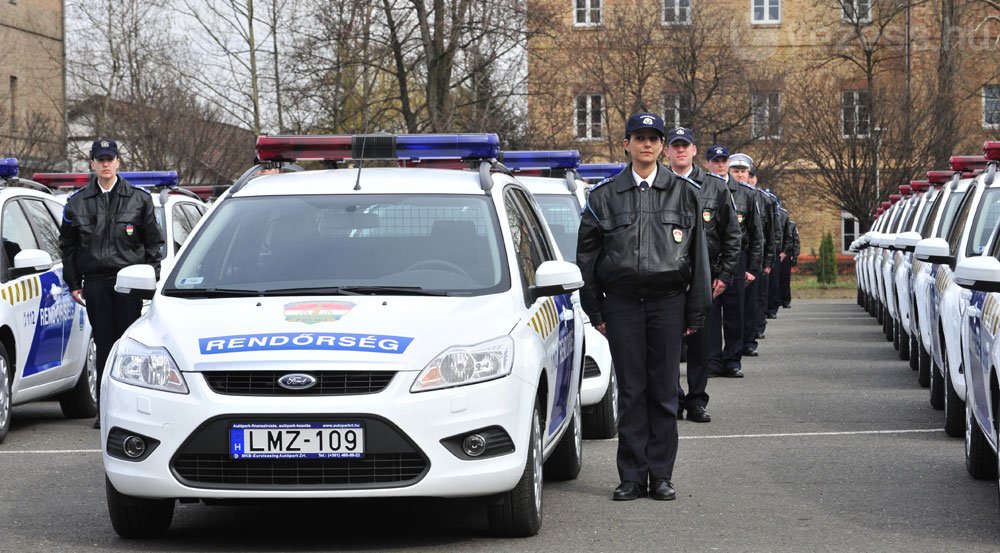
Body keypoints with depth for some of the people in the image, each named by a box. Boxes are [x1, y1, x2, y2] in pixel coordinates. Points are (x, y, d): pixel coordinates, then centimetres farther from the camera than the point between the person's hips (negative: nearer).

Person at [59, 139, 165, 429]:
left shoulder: (139, 199, 7)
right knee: (104, 345, 0)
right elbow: (67, 246, 15)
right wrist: (73, 283, 9)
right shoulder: (78, 202, 10)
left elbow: (153, 242, 10)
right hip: (95, 281, 1)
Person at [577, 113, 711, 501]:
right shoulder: (605, 196, 7)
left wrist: (696, 311, 3)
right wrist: (595, 310, 5)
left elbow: (698, 254, 8)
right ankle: (632, 477, 6)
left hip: (667, 301, 0)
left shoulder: (682, 194, 7)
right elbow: (586, 254, 10)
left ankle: (661, 476, 7)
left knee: (664, 391, 2)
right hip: (622, 303, 0)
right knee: (631, 391, 2)